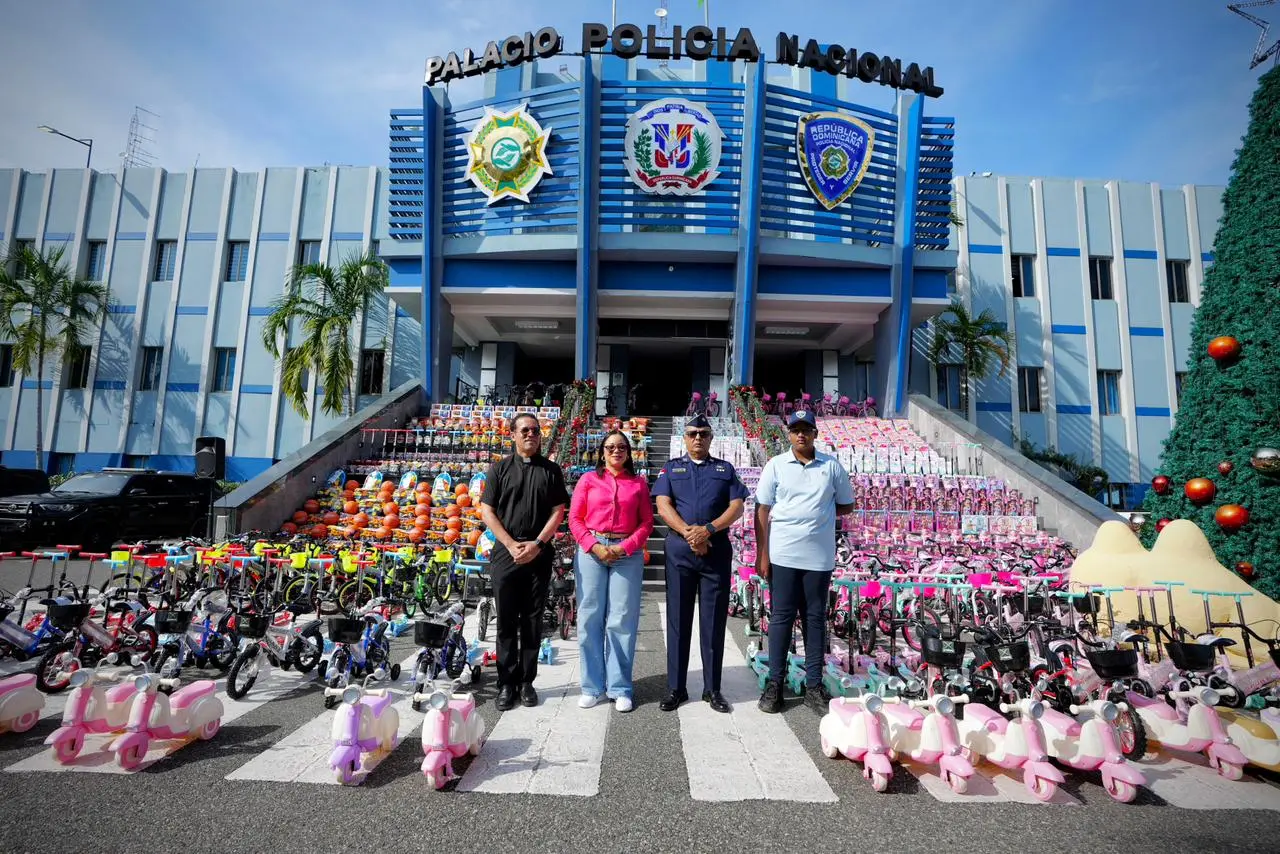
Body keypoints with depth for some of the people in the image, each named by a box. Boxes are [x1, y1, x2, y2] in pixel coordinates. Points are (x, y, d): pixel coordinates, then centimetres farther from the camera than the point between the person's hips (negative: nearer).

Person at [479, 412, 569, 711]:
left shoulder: (551, 470, 6)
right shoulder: (500, 468, 6)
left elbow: (558, 512, 2)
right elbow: (487, 511, 1)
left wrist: (537, 544, -10)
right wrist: (512, 545, -9)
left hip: (539, 554, 0)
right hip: (505, 552, 0)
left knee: (532, 620, 8)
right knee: (506, 620, 5)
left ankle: (526, 681, 20)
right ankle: (507, 683, 17)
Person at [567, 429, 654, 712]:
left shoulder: (639, 483, 9)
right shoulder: (588, 480, 8)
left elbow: (646, 523, 5)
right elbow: (575, 518, 3)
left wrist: (625, 547, -9)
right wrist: (594, 546, -9)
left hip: (627, 554, 0)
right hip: (591, 551, 0)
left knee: (623, 620, 2)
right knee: (590, 618, 4)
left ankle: (620, 688, 14)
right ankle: (592, 686, 18)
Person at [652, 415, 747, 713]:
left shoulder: (725, 469, 12)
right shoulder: (671, 468, 11)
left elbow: (737, 507, 2)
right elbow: (663, 506, -1)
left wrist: (708, 529, -13)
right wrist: (688, 532, -15)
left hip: (717, 550, 0)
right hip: (679, 550, 0)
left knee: (714, 621, 6)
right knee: (678, 620, 6)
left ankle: (712, 689, 18)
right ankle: (676, 688, 17)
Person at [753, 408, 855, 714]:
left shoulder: (832, 466, 4)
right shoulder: (776, 465, 1)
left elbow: (846, 506, 14)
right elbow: (762, 510, 1)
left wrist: (822, 511, -3)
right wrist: (762, 554, -3)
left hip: (820, 557, 1)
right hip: (783, 555, -1)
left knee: (816, 618, 10)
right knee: (781, 617, 6)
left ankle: (814, 685, 22)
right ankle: (775, 683, 18)